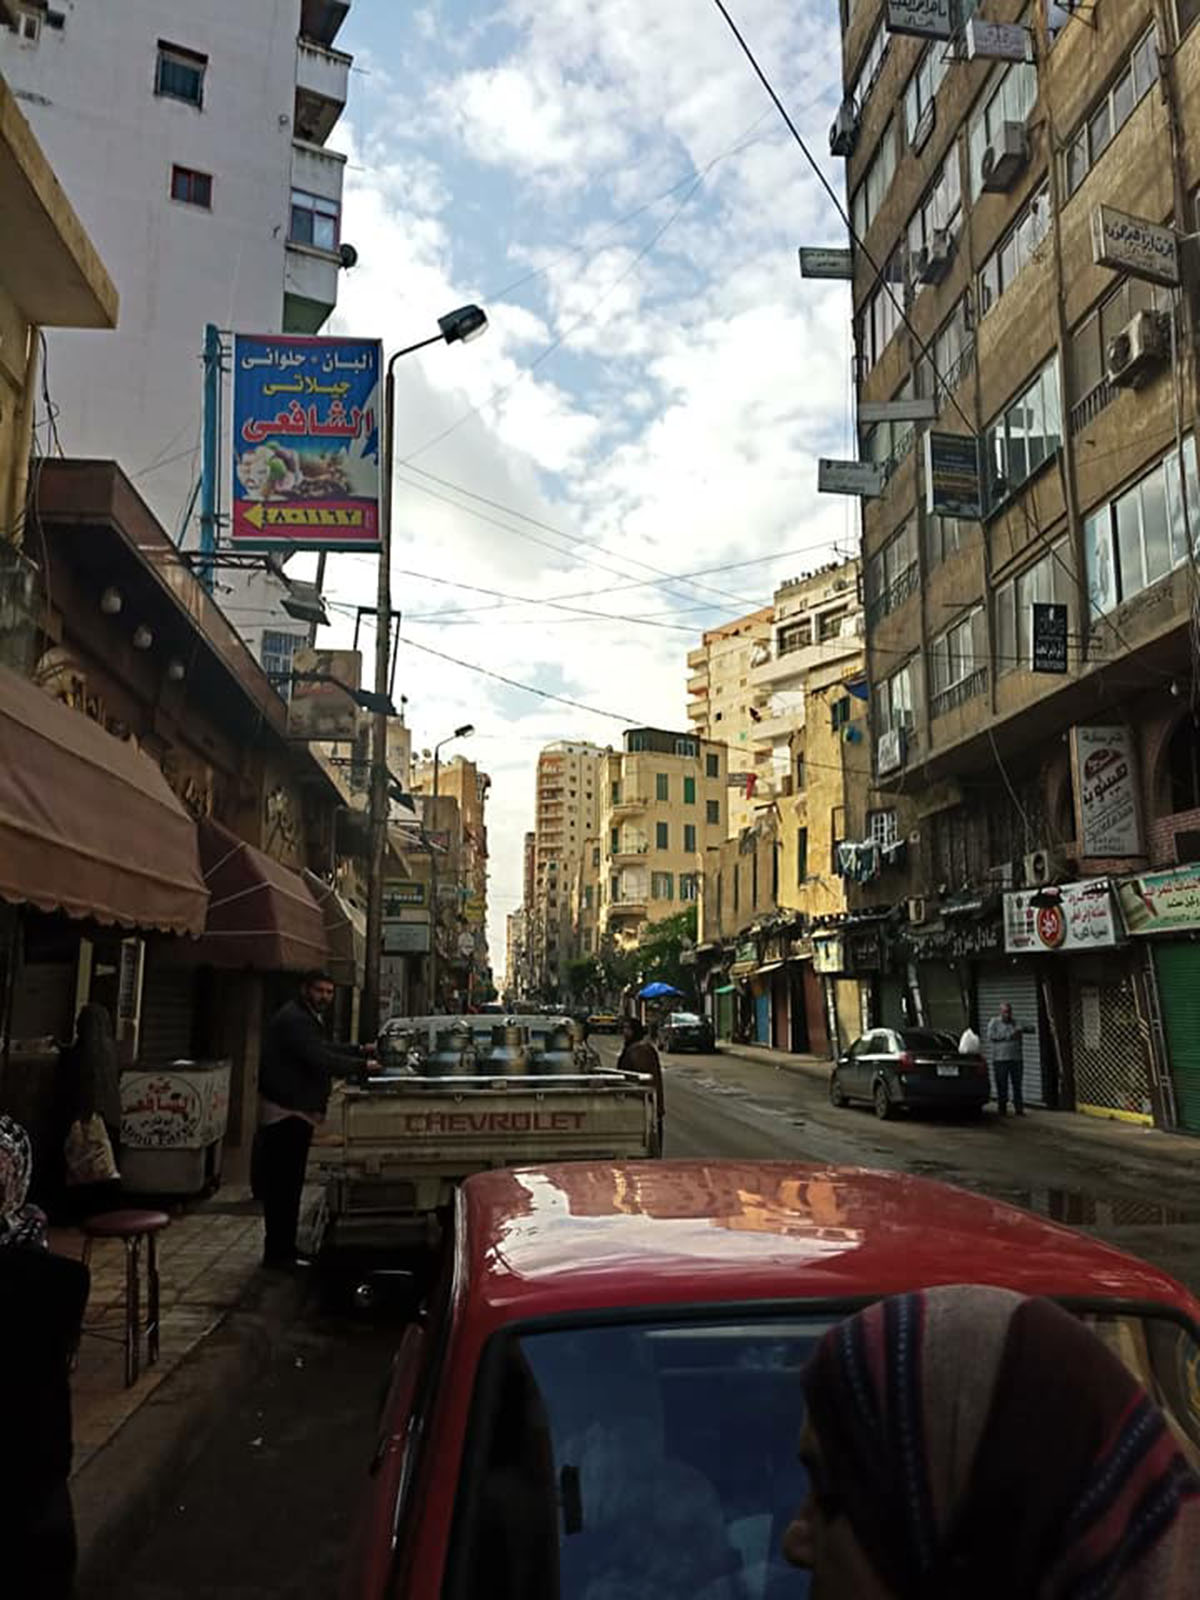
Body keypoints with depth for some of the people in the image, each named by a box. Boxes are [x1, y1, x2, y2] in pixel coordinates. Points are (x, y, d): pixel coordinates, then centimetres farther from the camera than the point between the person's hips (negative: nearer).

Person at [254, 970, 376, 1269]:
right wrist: (361, 1066, -18)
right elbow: (320, 1060, -26)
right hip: (286, 1112, -11)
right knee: (284, 1186, -4)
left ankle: (281, 1250, 24)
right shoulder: (293, 1020, -18)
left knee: (286, 1185, 15)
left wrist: (360, 1050, 14)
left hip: (294, 1112, 11)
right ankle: (278, 1254, 3)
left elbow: (323, 1049, 25)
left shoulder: (306, 1019, 18)